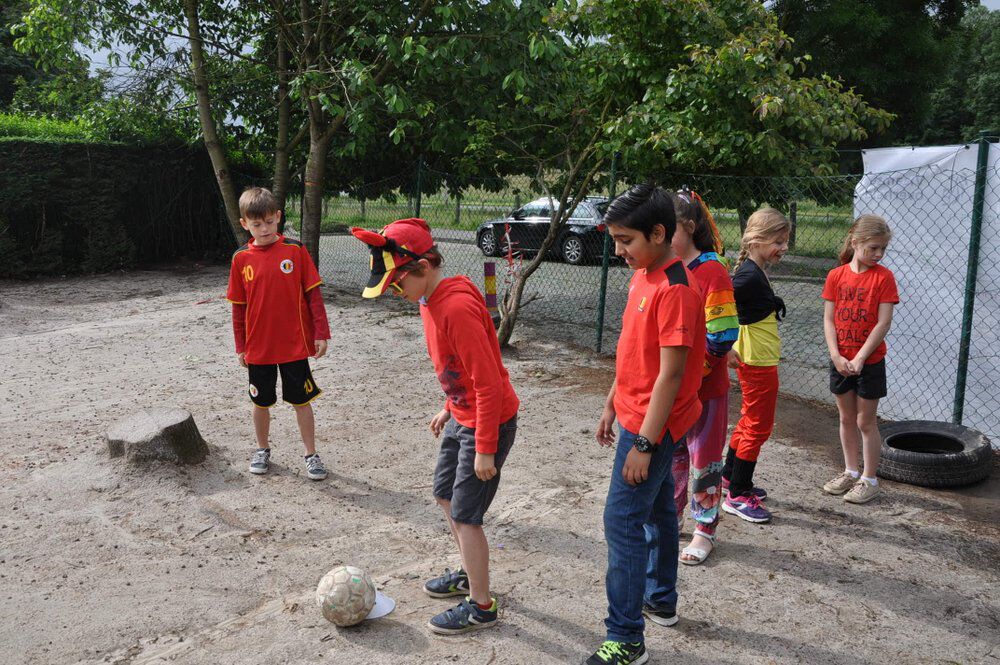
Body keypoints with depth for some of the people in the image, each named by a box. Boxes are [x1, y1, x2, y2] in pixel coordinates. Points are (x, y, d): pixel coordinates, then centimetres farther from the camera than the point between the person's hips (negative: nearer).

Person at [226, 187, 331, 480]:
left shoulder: (295, 250, -6)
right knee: (261, 402, 16)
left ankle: (311, 455, 20)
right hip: (258, 347, 2)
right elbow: (238, 307, 5)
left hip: (295, 345, -2)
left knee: (301, 401, 7)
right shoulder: (241, 259, -1)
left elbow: (313, 294, -4)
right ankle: (262, 450, 35)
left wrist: (321, 333, -7)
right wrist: (240, 347, 5)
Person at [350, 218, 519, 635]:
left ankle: (481, 607, 17)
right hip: (462, 416, 10)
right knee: (445, 496, 20)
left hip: (489, 421, -10)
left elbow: (488, 383, -26)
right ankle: (470, 573, 39)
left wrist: (485, 449, -22)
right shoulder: (431, 301, 3)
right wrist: (449, 409, 21)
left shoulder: (458, 307, -28)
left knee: (465, 516, 0)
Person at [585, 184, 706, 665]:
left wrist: (643, 445, -23)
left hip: (651, 425, -10)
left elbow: (670, 374, -24)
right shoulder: (643, 277, 7)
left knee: (622, 522, -6)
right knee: (657, 510, 21)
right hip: (638, 417, 10)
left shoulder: (675, 290, -23)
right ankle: (661, 601, 39)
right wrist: (611, 407, 19)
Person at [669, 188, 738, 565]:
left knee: (703, 459, 8)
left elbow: (721, 338, -19)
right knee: (671, 455, 18)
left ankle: (705, 532, 25)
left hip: (705, 388, -6)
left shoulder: (712, 271, -17)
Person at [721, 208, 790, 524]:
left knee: (749, 420, 22)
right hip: (757, 362, -10)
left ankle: (730, 477, 36)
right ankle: (737, 495, 9)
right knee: (758, 427, -1)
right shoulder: (750, 276, -21)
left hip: (756, 360, 10)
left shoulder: (756, 272, 9)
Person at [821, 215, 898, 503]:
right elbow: (828, 319, -1)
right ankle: (851, 472, 31)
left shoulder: (883, 277, -9)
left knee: (866, 421, 5)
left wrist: (860, 358, -17)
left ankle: (869, 479, 18)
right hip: (840, 361, 3)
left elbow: (883, 323, -13)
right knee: (846, 419, 15)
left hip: (869, 362, -3)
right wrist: (836, 355, -12)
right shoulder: (836, 276, -1)